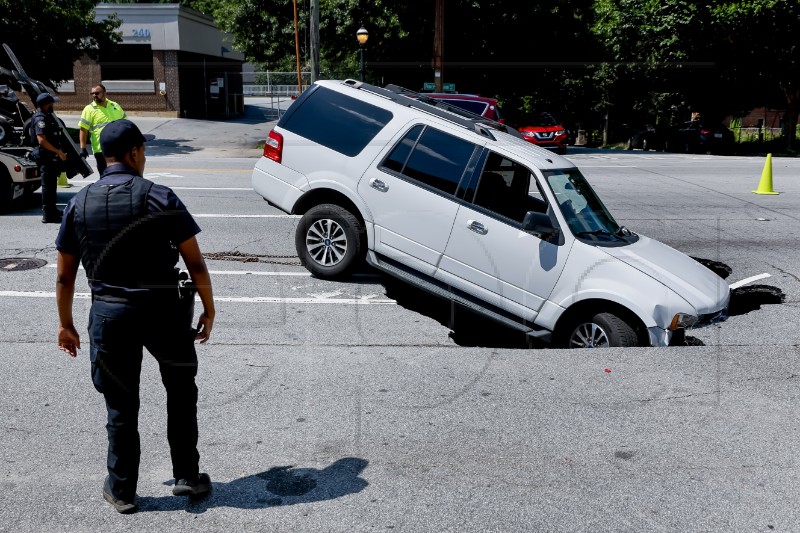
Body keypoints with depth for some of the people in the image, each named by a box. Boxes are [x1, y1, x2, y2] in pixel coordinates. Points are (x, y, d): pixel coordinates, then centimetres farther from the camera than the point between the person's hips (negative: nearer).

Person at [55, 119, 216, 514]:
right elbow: (195, 263, -7)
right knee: (181, 391, 18)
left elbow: (64, 276, 6)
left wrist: (65, 324, 17)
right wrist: (209, 309, 4)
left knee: (121, 406, 13)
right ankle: (187, 476, 23)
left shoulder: (79, 203, 3)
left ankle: (122, 491, 25)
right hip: (161, 308, -2)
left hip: (108, 312, 2)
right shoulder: (160, 198, -6)